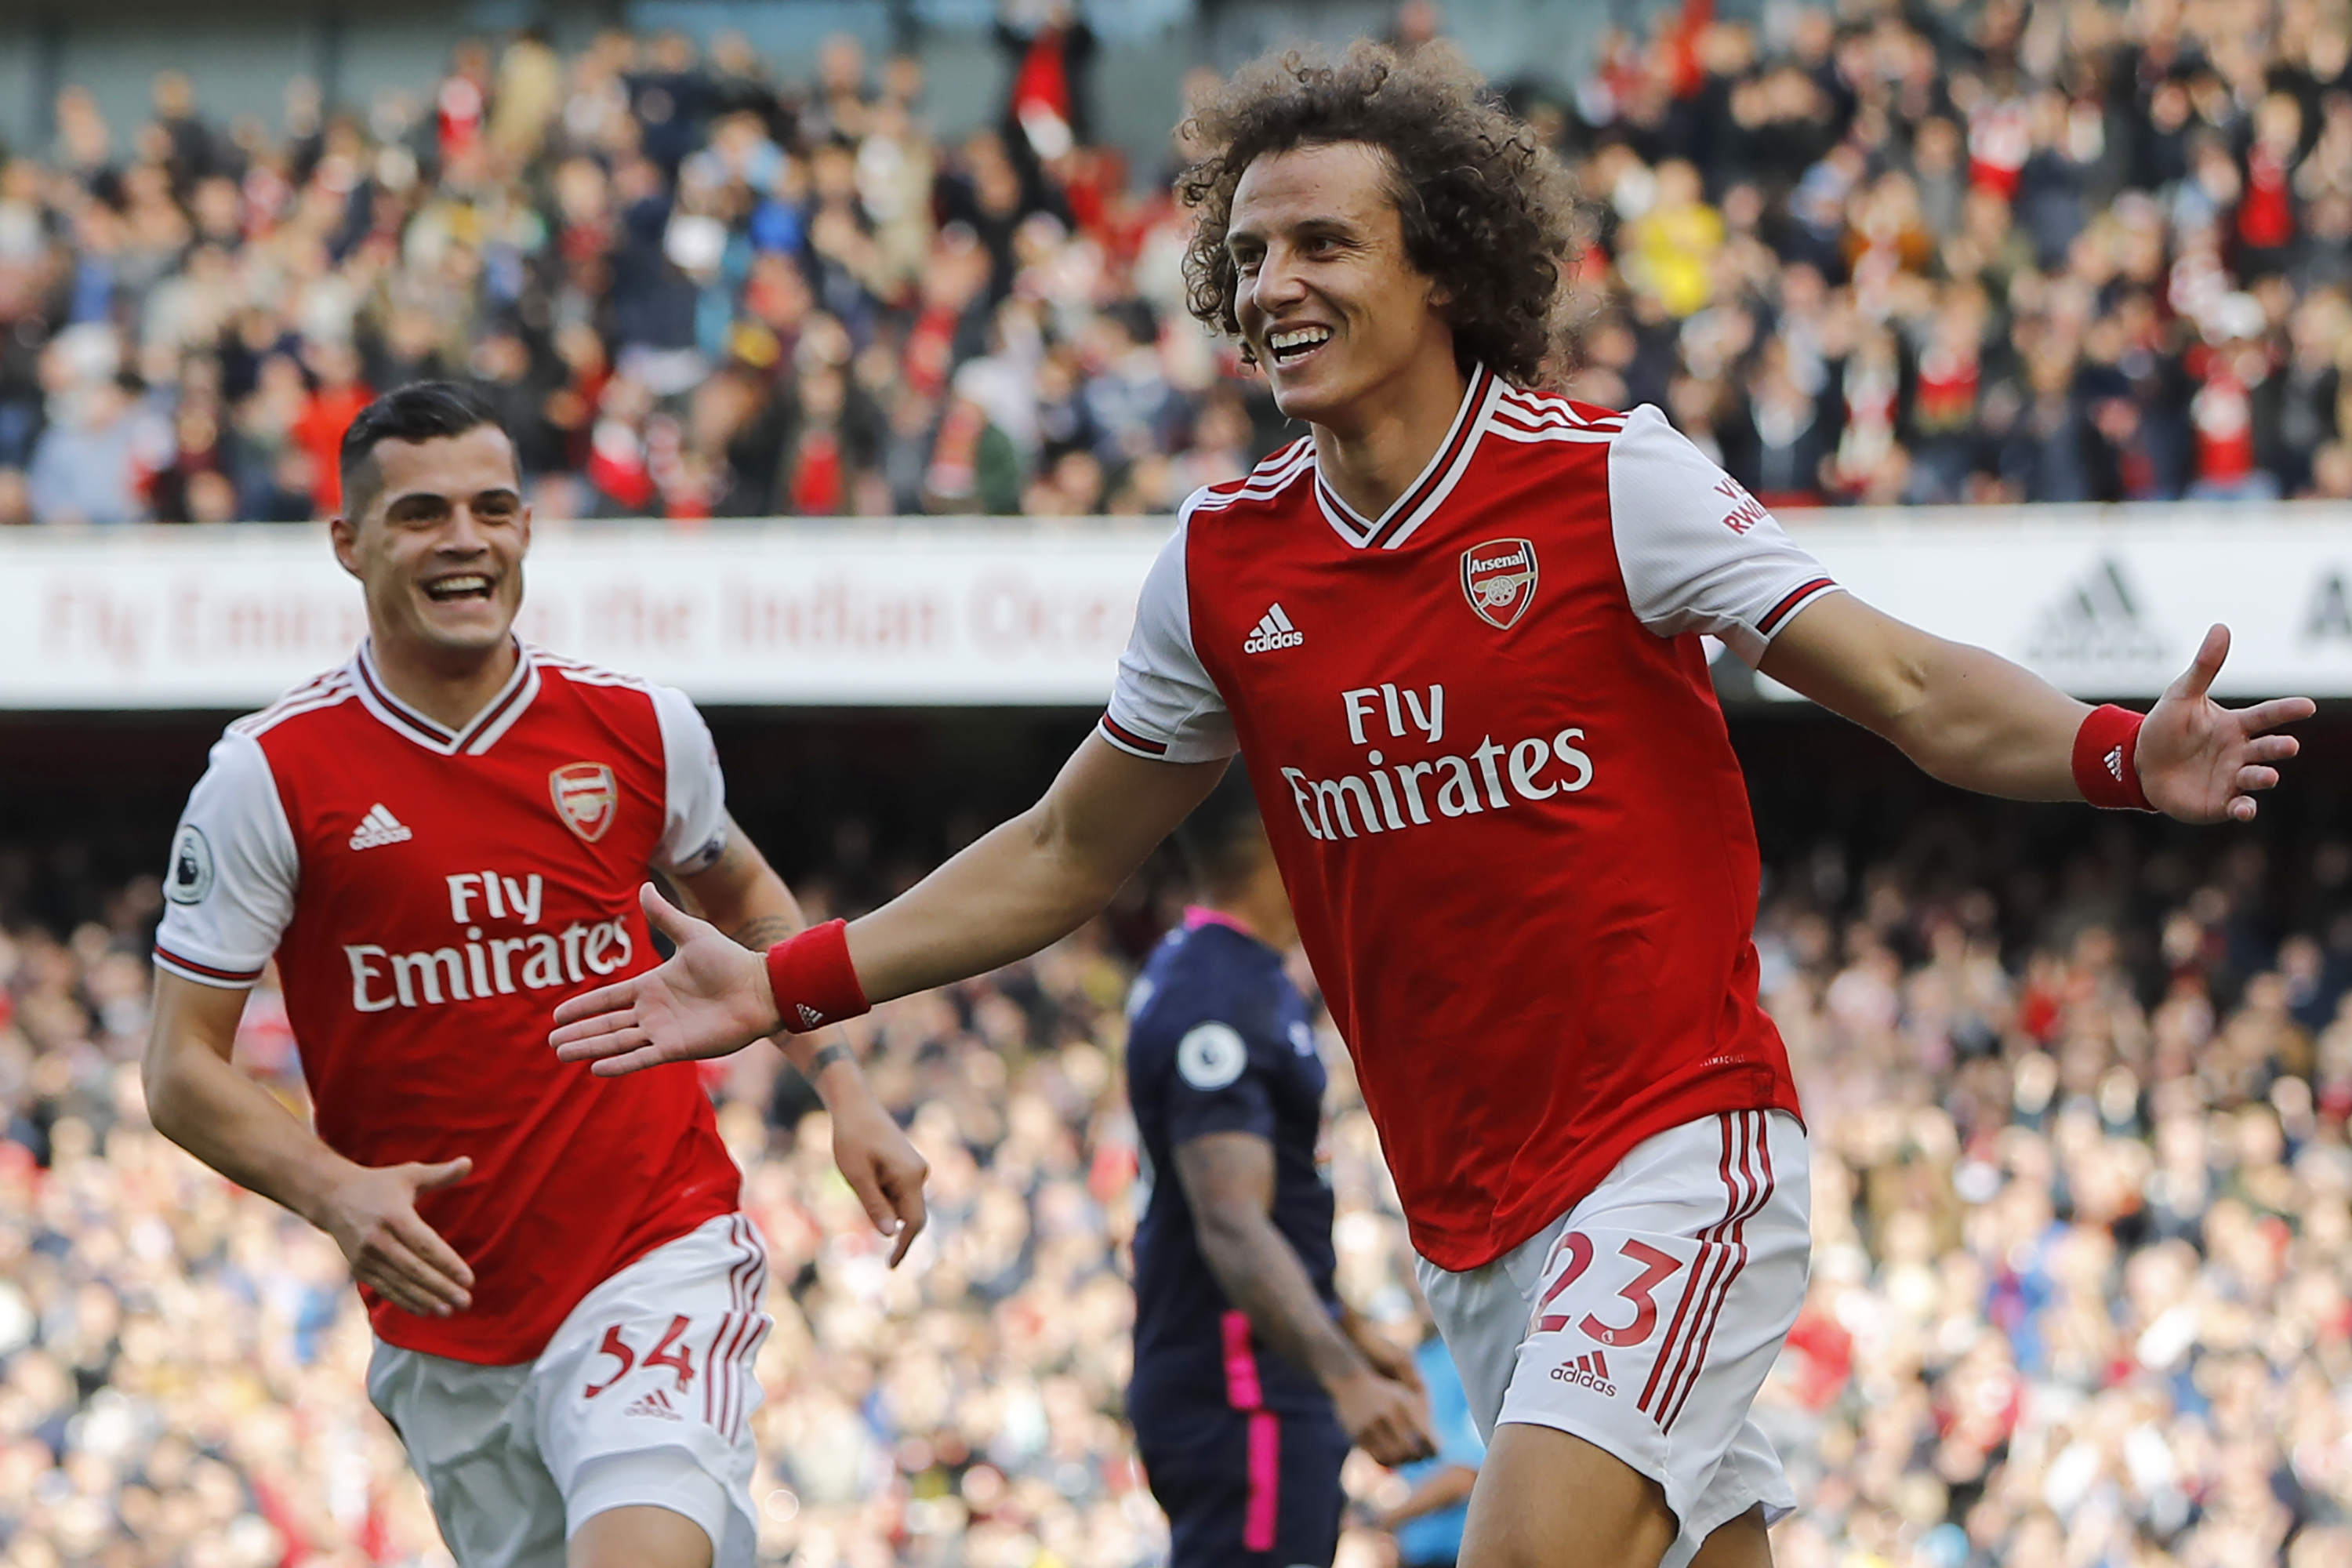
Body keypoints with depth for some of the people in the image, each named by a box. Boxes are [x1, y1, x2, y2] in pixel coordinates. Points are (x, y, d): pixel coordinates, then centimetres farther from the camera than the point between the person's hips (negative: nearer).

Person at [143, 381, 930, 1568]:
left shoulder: (637, 727, 2)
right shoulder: (272, 773, -5)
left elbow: (742, 897, 24)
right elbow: (181, 1068, -3)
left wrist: (844, 1090, 13)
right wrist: (333, 1192, -19)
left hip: (660, 1261, -1)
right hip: (442, 1310, 1)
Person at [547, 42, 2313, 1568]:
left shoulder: (1606, 482, -9)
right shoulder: (1225, 563, 5)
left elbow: (1918, 691, -9)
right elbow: (1068, 853, 18)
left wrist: (2124, 753, -28)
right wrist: (791, 986, 13)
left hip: (1676, 1143, -5)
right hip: (1466, 1204, 5)